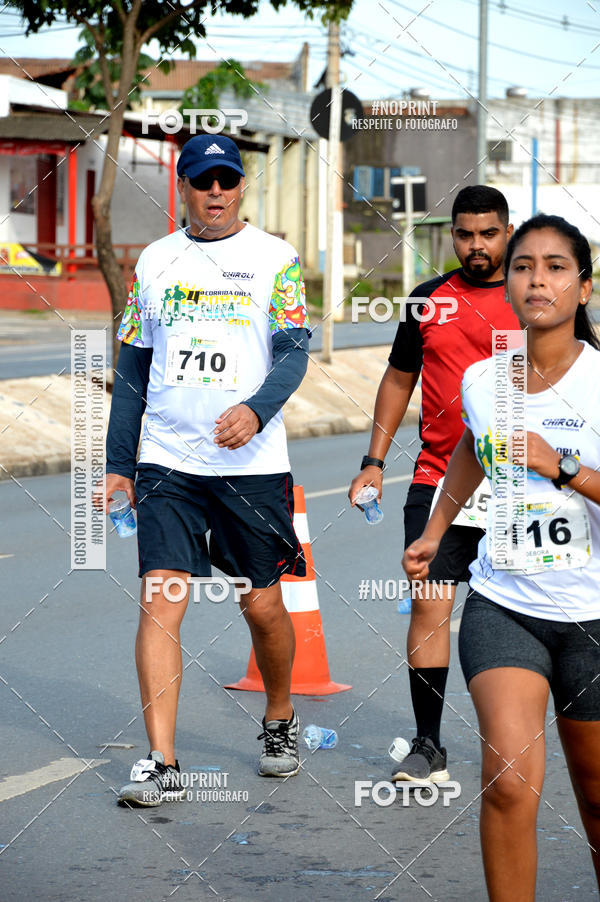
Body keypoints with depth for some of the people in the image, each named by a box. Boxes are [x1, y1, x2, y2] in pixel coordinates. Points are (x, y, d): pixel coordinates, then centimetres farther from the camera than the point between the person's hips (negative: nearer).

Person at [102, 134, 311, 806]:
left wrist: (257, 409, -27)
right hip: (167, 463, 2)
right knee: (160, 601, -10)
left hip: (253, 464, -2)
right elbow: (133, 366, 15)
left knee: (262, 605, 6)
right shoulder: (154, 261, 11)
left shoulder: (274, 258, 2)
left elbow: (294, 351, -7)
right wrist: (117, 464, 12)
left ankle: (279, 723, 33)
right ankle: (161, 764, -10)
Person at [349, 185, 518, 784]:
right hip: (437, 480, 1)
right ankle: (427, 747, -1)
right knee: (429, 604, -7)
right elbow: (399, 379, 16)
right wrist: (374, 462, 11)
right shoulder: (429, 300, 8)